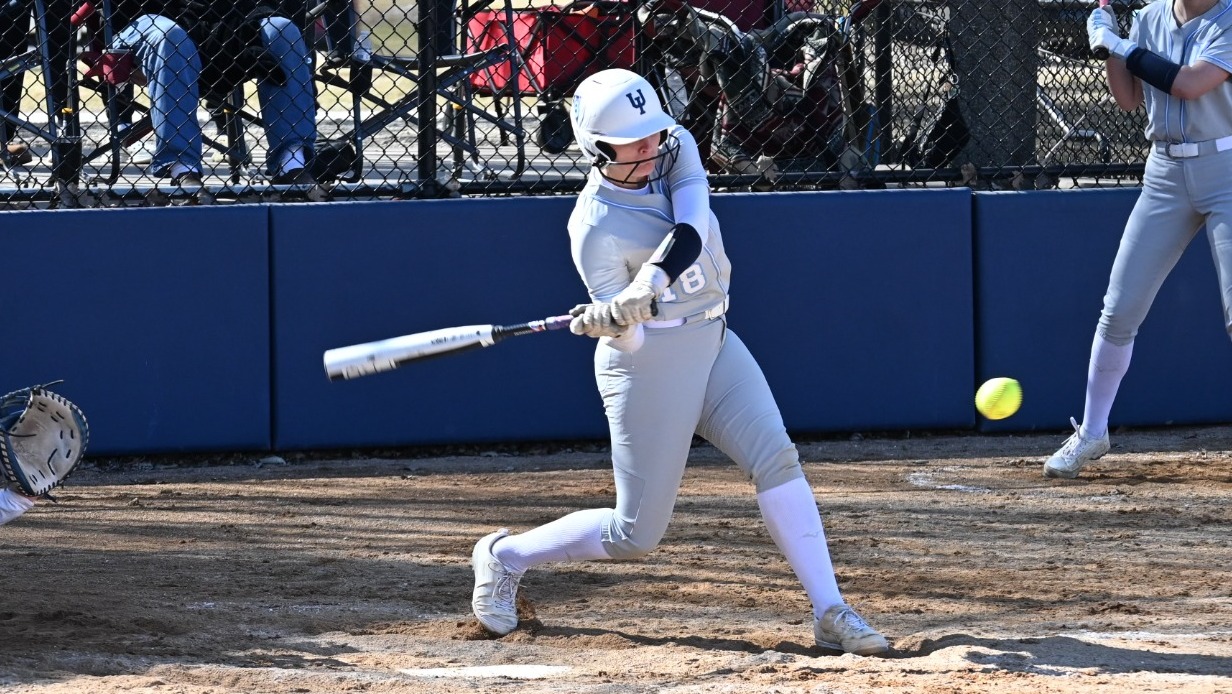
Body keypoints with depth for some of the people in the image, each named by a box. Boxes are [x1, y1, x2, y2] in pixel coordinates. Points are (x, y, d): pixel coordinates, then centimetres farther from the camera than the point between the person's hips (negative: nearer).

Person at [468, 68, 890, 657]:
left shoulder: (677, 148, -3)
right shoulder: (596, 227, -19)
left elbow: (690, 233, -21)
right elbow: (628, 339, -17)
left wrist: (648, 286, -37)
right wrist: (611, 321, -40)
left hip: (714, 343, 6)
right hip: (651, 362, -6)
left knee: (775, 458, -13)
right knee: (636, 535, -1)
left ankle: (830, 613, -15)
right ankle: (505, 556, 20)